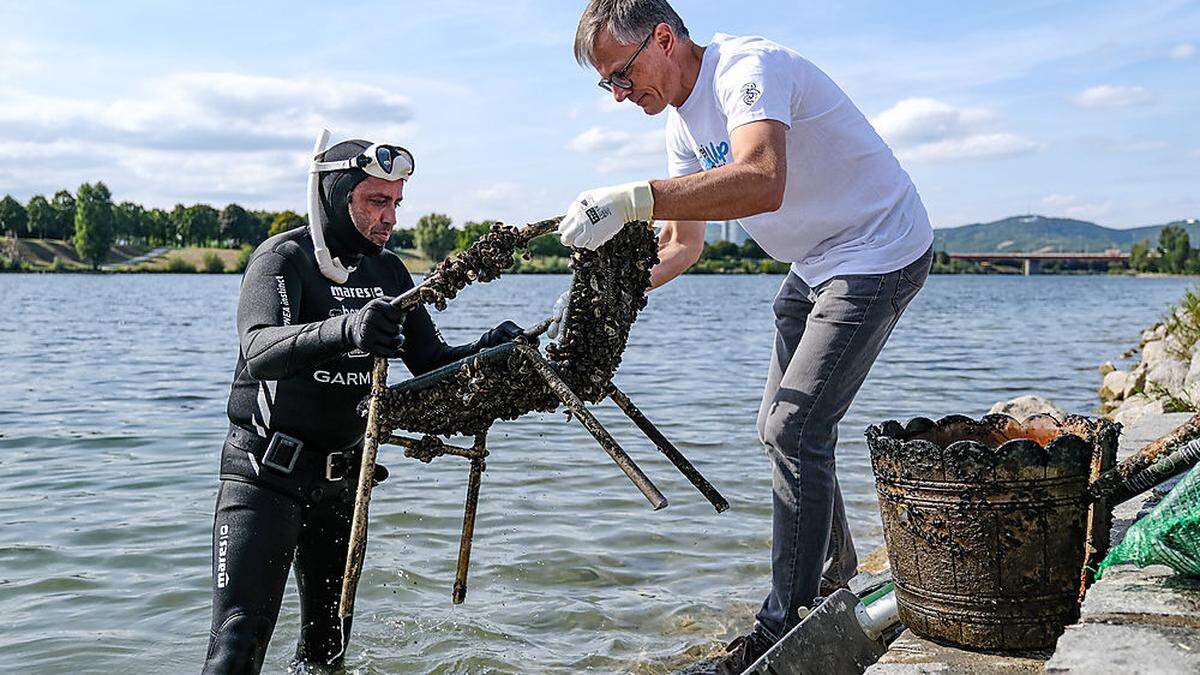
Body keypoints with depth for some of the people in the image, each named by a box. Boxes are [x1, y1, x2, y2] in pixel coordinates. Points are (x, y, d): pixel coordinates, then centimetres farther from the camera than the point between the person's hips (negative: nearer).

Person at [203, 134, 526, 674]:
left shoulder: (390, 272, 8)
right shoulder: (283, 258, -14)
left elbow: (429, 361, 5)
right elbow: (259, 352, -33)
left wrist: (484, 351, -17)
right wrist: (345, 330, -52)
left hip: (343, 478, 7)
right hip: (266, 472, -6)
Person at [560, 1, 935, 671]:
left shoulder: (748, 68, -26)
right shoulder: (685, 123, 4)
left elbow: (762, 183, -45)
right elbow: (684, 243, 5)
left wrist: (632, 199, -51)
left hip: (880, 256, -10)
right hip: (816, 266, 10)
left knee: (795, 429, -15)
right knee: (784, 424, 17)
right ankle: (832, 564, 39)